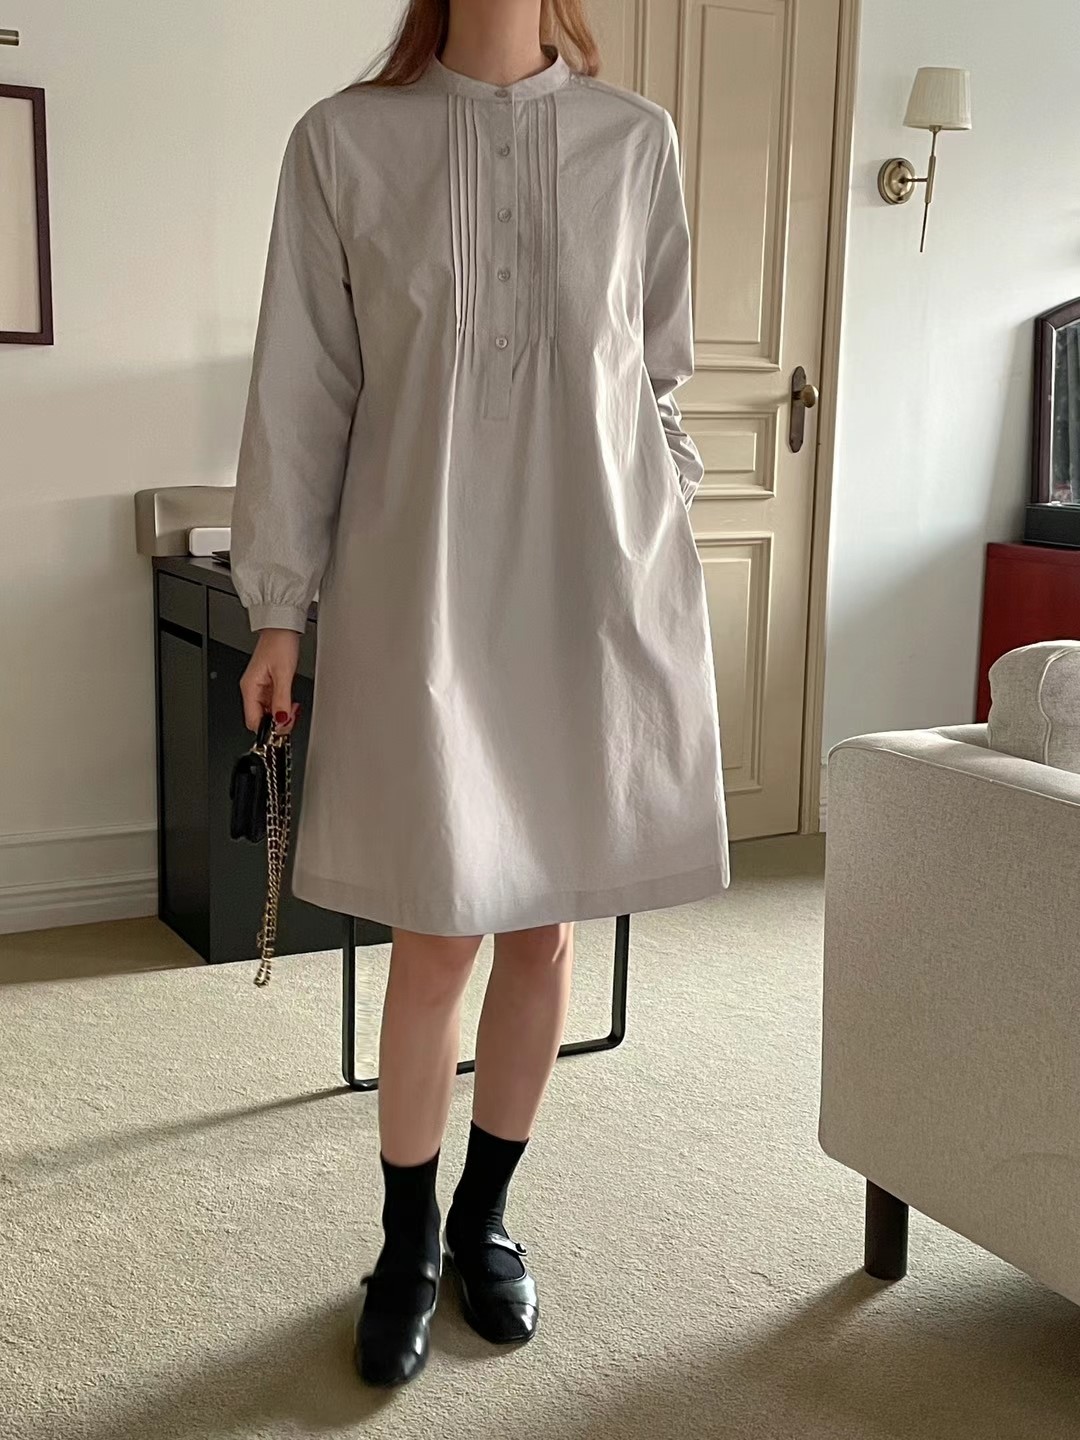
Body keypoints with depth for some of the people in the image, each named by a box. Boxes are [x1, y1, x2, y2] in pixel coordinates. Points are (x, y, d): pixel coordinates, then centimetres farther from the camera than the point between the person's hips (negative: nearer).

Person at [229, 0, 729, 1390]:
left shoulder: (634, 140, 6)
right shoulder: (344, 141, 1)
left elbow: (658, 378, 13)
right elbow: (303, 389, 1)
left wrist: (662, 549, 10)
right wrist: (280, 608, 0)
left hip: (596, 594, 2)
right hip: (420, 596, -2)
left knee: (546, 924, 8)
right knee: (439, 937, 1)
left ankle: (485, 1216, 29)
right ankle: (407, 1244, 23)